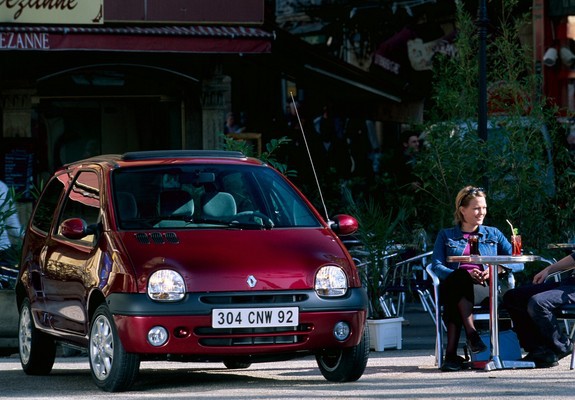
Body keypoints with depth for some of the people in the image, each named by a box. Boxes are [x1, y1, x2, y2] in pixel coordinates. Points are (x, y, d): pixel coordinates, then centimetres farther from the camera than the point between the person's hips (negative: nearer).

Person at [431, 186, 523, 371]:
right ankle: (471, 334, -43)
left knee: (456, 298, -35)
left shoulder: (493, 234, 24)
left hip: (485, 289, 0)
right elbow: (437, 266, 4)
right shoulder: (446, 236, 21)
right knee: (460, 278, -38)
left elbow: (518, 263, 13)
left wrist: (497, 268, -9)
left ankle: (451, 354, -41)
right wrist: (466, 274, -13)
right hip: (452, 287, 0)